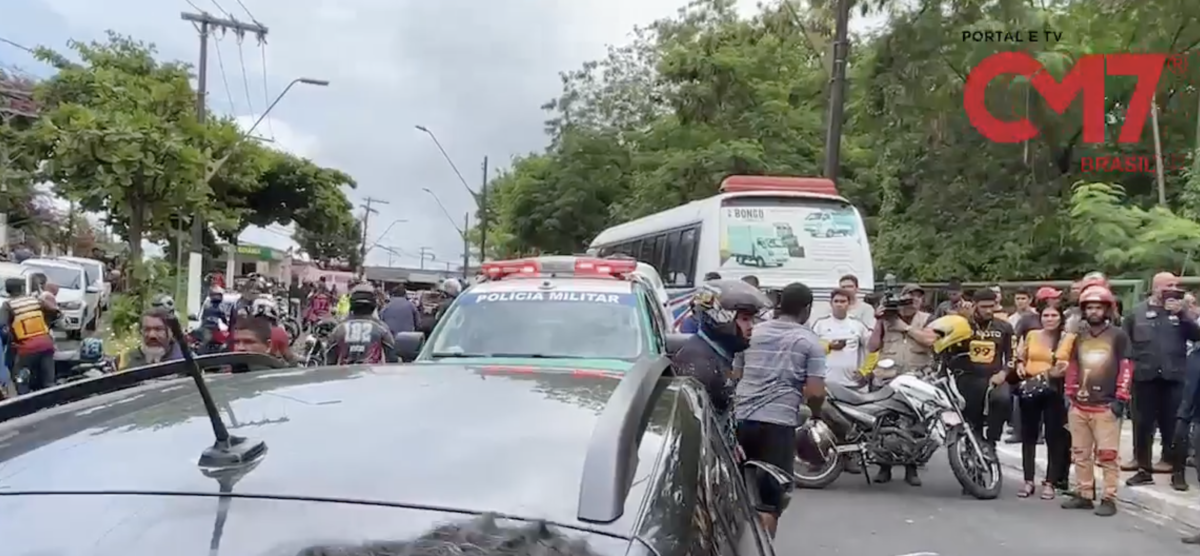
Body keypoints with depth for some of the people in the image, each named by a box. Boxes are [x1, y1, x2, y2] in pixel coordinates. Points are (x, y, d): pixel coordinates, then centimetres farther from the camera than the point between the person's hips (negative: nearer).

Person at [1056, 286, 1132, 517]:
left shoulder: (1118, 335, -1)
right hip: (1079, 405, 6)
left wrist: (1120, 399, -8)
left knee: (1107, 455, -5)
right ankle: (1084, 494, 17)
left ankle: (1108, 499, -1)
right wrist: (1070, 394, 12)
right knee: (1080, 454, 10)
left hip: (1106, 406, -5)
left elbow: (1126, 368, -4)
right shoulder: (1078, 336, 14)